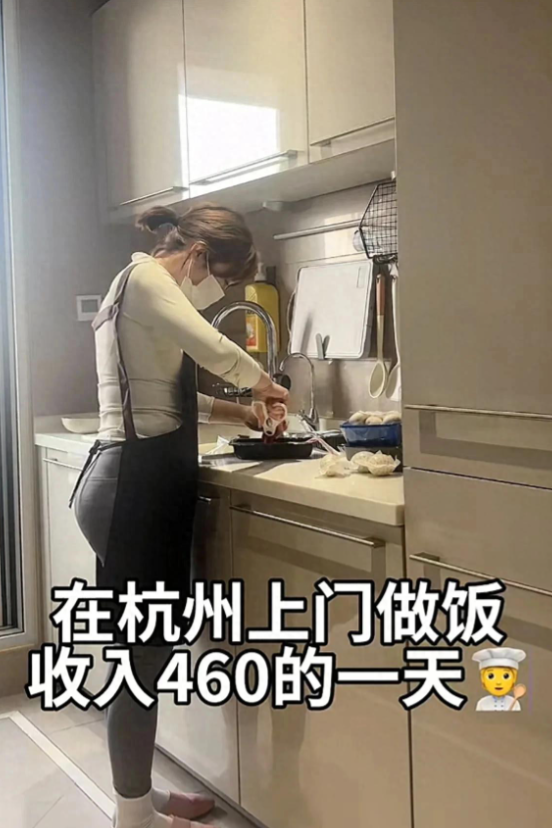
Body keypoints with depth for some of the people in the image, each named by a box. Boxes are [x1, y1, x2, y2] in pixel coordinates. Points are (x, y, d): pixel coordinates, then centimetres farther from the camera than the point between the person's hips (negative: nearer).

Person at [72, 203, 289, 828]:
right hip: (134, 488, -10)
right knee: (145, 659, -1)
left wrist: (229, 411, 15)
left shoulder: (143, 289, 22)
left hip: (140, 484, 10)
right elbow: (216, 350, -23)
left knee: (149, 653, 16)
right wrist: (261, 382, -4)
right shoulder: (145, 277, -9)